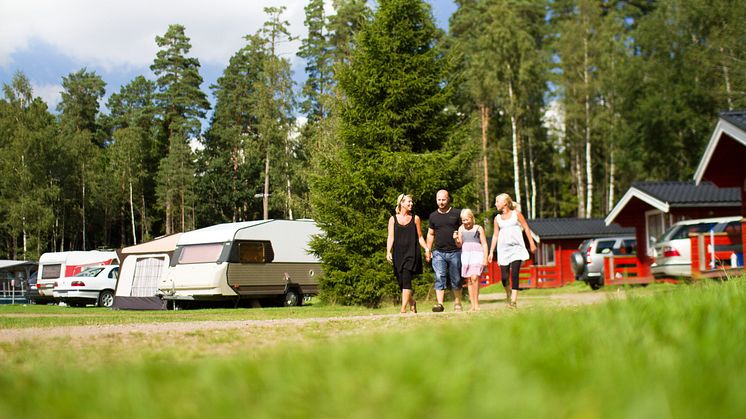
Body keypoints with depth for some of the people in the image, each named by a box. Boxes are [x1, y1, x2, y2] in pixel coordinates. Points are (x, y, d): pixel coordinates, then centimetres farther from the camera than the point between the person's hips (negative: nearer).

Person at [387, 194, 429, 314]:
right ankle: (412, 303, 26)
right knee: (401, 282, 2)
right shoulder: (393, 219, 10)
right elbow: (390, 237, 4)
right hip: (398, 254, 2)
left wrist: (427, 249, -1)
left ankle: (403, 308, -18)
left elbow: (420, 237, 13)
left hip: (412, 254, -2)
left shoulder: (415, 219, 10)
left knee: (406, 280, -16)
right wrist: (388, 252, -10)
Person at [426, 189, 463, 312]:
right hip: (438, 252, 1)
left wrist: (459, 235, -14)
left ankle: (457, 303, 16)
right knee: (440, 277, -10)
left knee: (456, 279, 5)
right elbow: (430, 234, 17)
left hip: (454, 251, -1)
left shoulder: (457, 214, 4)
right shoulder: (433, 216, 11)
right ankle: (440, 304, -15)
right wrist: (428, 251, 13)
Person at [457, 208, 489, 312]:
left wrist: (485, 258, -5)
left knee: (474, 278, -16)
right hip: (465, 254, 4)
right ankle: (472, 305, 3)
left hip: (477, 254, -4)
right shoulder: (461, 229, 14)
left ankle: (476, 304, -12)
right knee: (469, 280, 2)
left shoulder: (478, 228, 3)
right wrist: (456, 240, -9)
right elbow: (459, 244, 13)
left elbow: (484, 244, 2)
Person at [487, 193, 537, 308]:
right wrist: (491, 252, 12)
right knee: (504, 276, -4)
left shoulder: (516, 214, 4)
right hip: (503, 249, 2)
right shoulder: (497, 218, 11)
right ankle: (508, 293, 25)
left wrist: (532, 243, 2)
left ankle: (514, 299, -11)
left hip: (516, 248, -2)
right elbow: (495, 235, 15)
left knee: (514, 274, -13)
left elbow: (526, 228, 6)